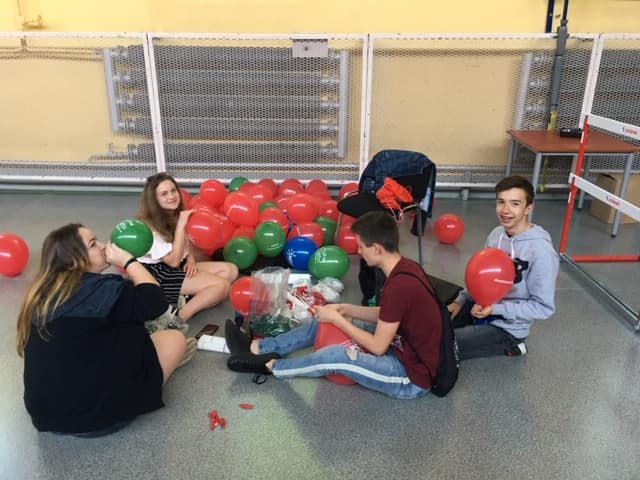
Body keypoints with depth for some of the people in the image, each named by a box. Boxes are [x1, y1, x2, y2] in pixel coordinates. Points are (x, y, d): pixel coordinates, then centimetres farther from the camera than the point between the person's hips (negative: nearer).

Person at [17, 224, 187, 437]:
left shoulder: (42, 293, 4)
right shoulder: (95, 288, -21)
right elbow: (155, 301, -23)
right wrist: (128, 260, -13)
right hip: (94, 413, -8)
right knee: (175, 338, 1)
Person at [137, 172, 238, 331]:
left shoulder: (176, 215, 5)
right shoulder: (149, 227, -19)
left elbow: (187, 243, 17)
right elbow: (173, 261, -23)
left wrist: (191, 260, -5)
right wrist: (180, 225, -26)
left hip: (180, 265, 9)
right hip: (160, 274, -9)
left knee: (230, 270, -7)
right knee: (222, 285, -23)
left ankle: (190, 297, -22)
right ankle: (178, 317, -25)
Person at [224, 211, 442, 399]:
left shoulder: (398, 286, -31)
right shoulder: (405, 267, -2)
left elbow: (378, 347, -22)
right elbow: (386, 316, 11)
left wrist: (337, 319, -13)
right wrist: (346, 310, 1)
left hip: (413, 376, -9)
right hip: (405, 350, 9)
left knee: (337, 355, -25)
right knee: (324, 323, 8)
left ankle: (270, 365, 2)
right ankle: (257, 347, 15)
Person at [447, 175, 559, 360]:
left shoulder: (541, 251, -25)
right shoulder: (497, 233, -4)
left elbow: (544, 307, -21)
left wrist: (496, 308, -26)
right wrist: (460, 301, 0)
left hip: (507, 327, -7)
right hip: (480, 307, 7)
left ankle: (507, 346, 0)